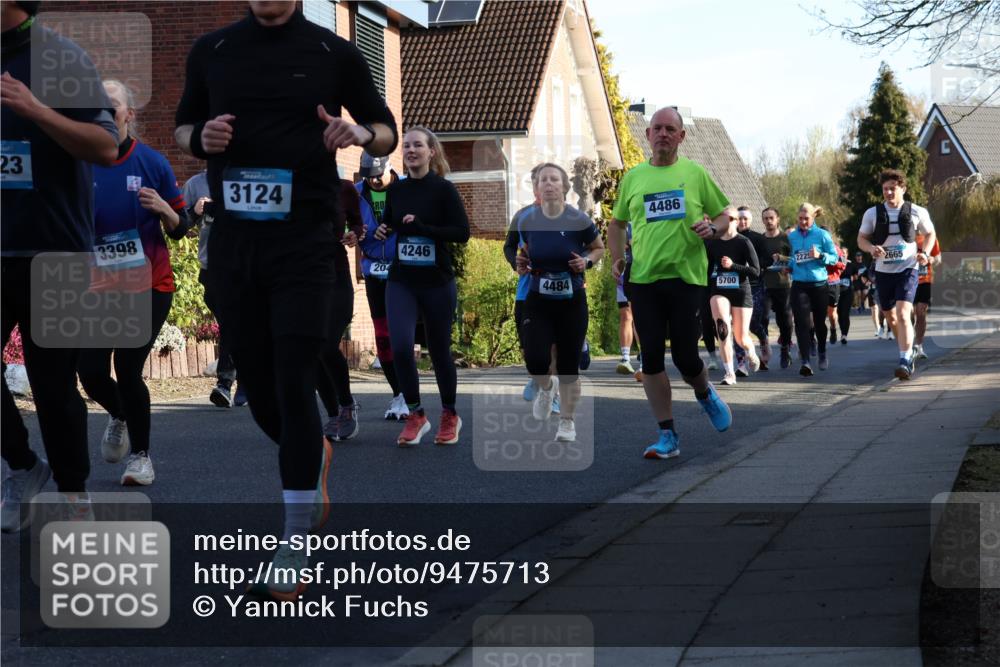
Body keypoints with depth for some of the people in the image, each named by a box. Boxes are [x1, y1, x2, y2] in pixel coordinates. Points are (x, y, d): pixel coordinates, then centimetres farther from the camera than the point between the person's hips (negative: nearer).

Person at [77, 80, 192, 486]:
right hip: (99, 285, 2)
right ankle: (119, 416, 35)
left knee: (128, 370, -10)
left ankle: (141, 457, 11)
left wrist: (163, 209, -18)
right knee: (91, 373, -2)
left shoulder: (151, 162, -3)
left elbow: (181, 229, 2)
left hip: (149, 284, -2)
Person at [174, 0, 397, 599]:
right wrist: (201, 139, -6)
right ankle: (314, 457, 42)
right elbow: (183, 127, 18)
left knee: (294, 385, -10)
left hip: (306, 243, -3)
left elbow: (387, 132, 8)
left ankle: (295, 547, -5)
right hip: (233, 243, 4)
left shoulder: (334, 53, 1)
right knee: (257, 382, 10)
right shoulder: (211, 50, 8)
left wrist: (361, 132, -15)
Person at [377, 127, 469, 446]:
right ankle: (416, 415, 1)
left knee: (439, 351, 7)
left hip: (437, 283, -3)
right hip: (400, 282, 3)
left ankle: (450, 416, 28)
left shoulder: (443, 189, -5)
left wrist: (421, 228, -20)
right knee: (400, 346, -15)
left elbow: (463, 232, -12)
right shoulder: (396, 190, 7)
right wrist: (383, 231, 0)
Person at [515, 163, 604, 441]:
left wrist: (586, 261, -13)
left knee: (569, 367, 3)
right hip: (538, 302, 1)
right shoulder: (527, 221, -4)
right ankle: (546, 387, 21)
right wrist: (522, 263, -6)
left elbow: (599, 249, 6)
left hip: (572, 303, -1)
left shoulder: (579, 220, -11)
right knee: (535, 359, -16)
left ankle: (567, 422, 24)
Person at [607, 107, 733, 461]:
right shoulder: (633, 177, 9)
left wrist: (712, 228, -12)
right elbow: (618, 223, 21)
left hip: (687, 277, -2)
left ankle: (705, 394, 34)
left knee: (686, 357, -2)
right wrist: (617, 258, 7)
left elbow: (724, 214, 10)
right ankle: (667, 436, 8)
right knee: (652, 358, -1)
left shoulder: (695, 173, 3)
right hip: (644, 279, 2)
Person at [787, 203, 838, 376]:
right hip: (799, 285, 1)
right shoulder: (792, 237, 7)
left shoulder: (822, 235, -1)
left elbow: (834, 257, -1)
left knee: (819, 322, 13)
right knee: (802, 323, -12)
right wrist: (787, 265, -3)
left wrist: (820, 256, -18)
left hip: (819, 284, -1)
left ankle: (822, 355, 37)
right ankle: (805, 362, -18)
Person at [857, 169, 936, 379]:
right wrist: (872, 248, -16)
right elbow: (861, 239, 7)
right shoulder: (872, 213, 1)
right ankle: (908, 350, 39)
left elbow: (930, 234, 11)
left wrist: (925, 253, -7)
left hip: (908, 269, -4)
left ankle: (905, 361, -22)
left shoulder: (917, 212, -2)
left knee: (903, 314, -20)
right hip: (883, 271, 4)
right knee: (890, 317, 15)